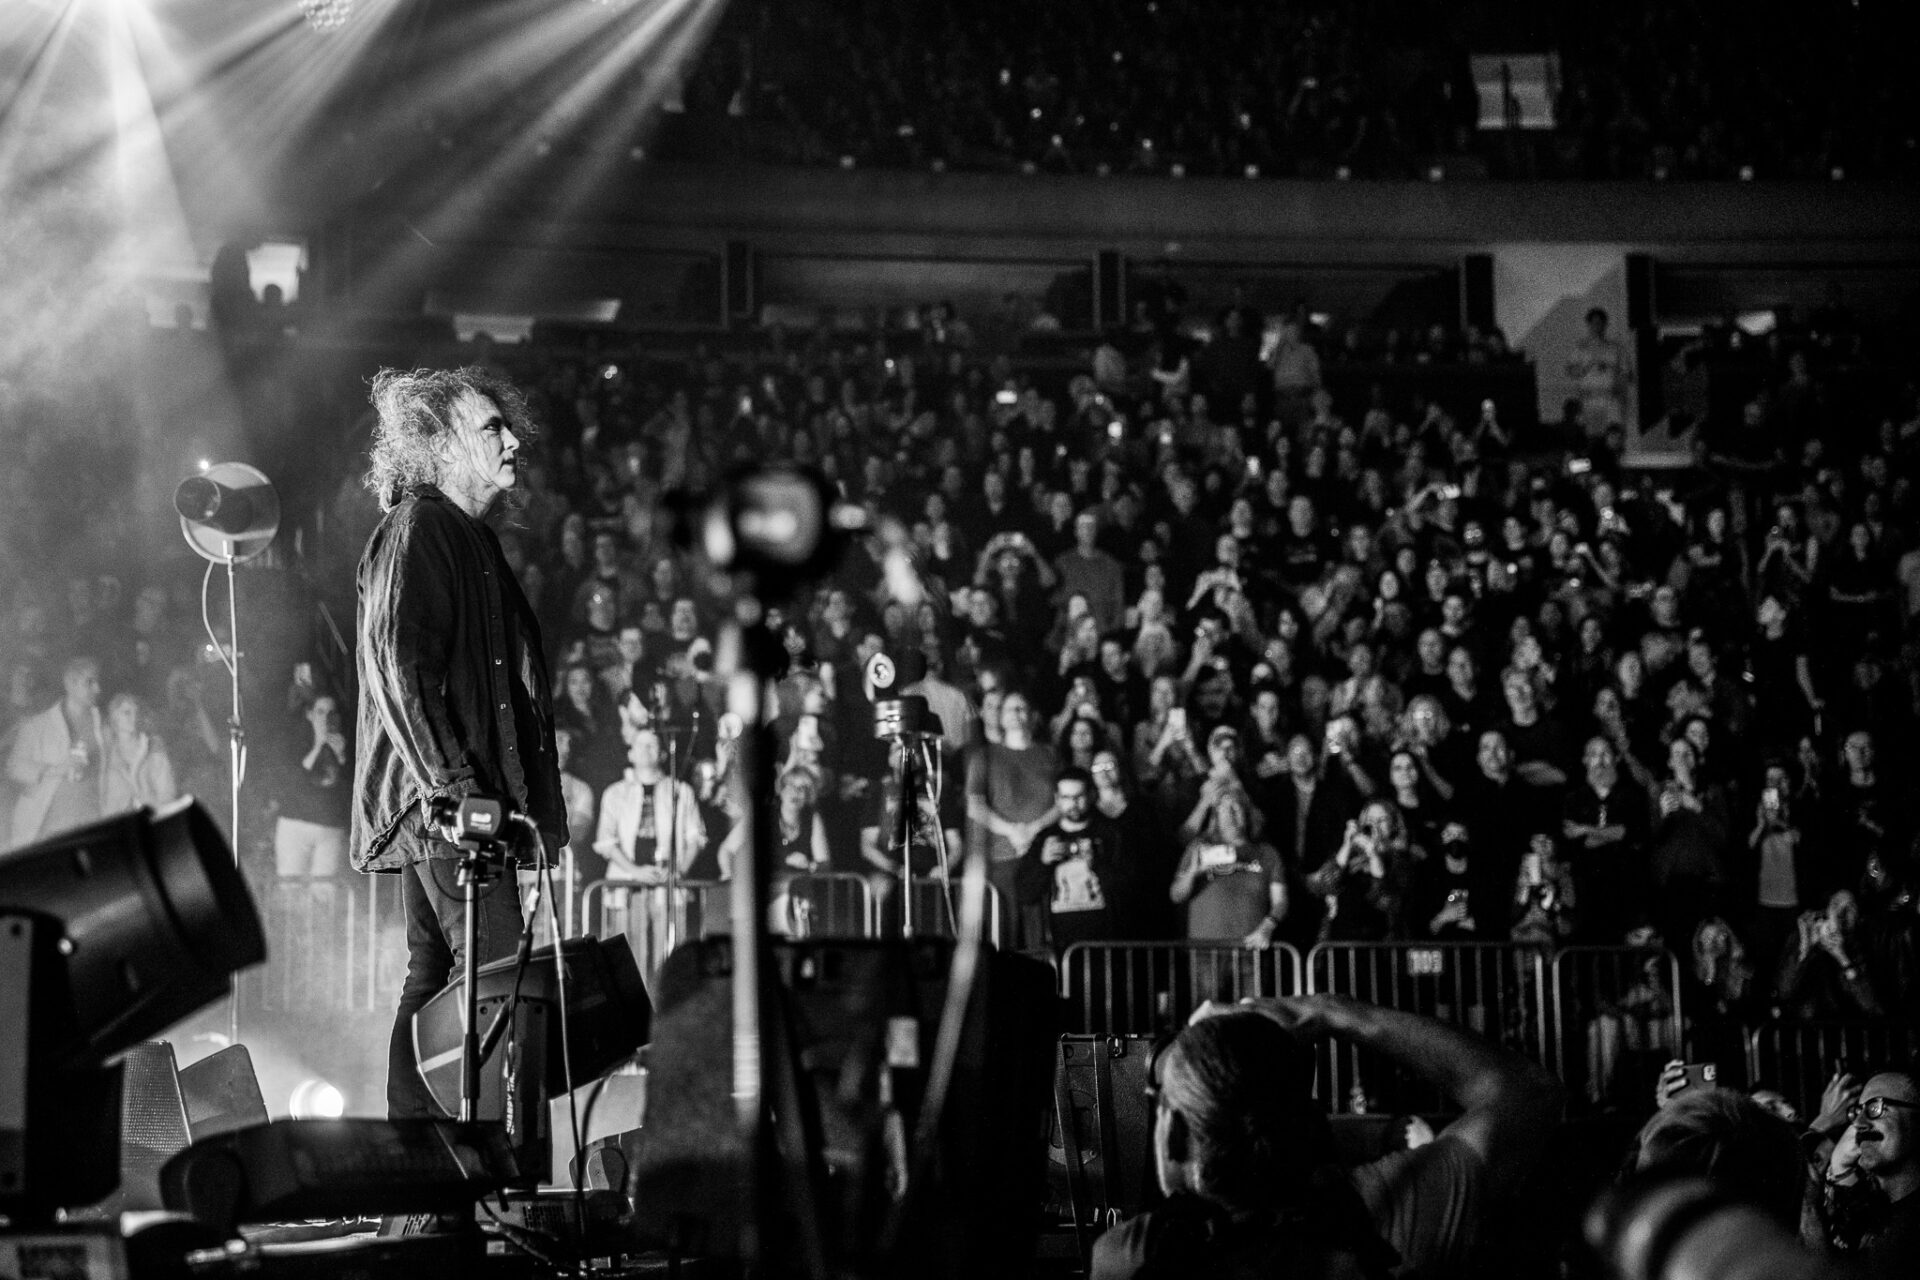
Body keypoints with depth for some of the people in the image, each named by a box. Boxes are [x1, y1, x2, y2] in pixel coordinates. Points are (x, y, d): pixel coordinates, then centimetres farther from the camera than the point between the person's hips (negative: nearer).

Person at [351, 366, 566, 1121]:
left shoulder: (469, 538, 21)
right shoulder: (415, 533, -9)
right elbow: (400, 670, -18)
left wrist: (524, 803, 18)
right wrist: (457, 790, -23)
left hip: (464, 804, 10)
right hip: (442, 805, -10)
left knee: (435, 982, 11)